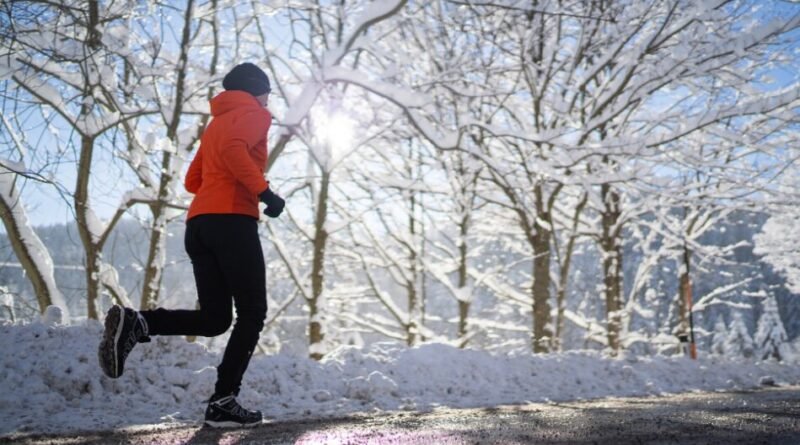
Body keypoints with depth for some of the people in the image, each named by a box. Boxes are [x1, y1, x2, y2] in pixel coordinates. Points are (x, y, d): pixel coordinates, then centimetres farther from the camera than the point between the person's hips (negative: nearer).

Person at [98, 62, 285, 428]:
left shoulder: (216, 123, 30)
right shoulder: (253, 114, 4)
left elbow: (193, 180, 28)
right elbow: (233, 148, -18)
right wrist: (263, 190, -19)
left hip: (198, 223, 8)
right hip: (233, 220, -8)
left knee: (214, 318, 8)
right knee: (252, 313, -1)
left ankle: (135, 322, -13)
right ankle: (223, 403, -8)